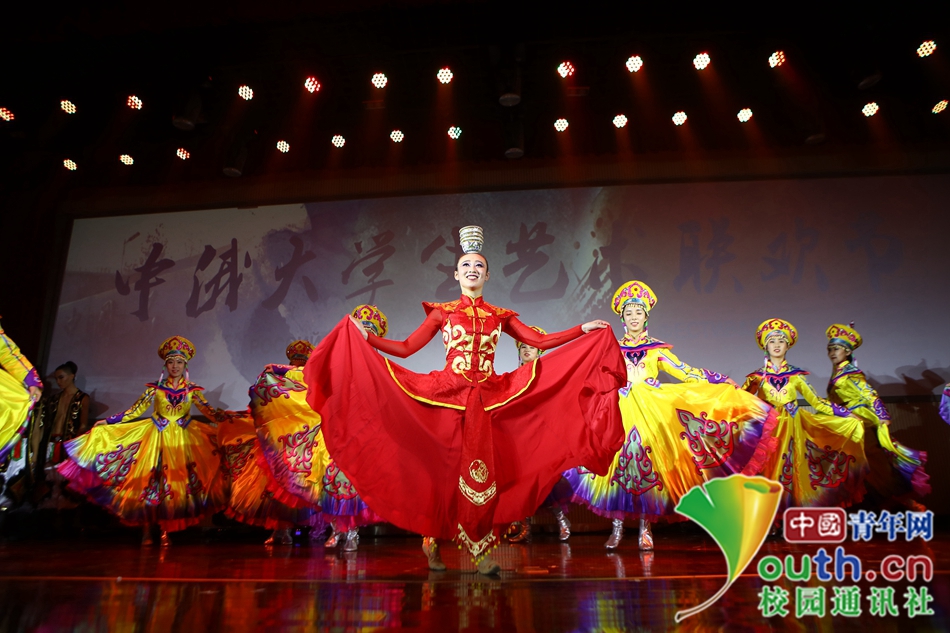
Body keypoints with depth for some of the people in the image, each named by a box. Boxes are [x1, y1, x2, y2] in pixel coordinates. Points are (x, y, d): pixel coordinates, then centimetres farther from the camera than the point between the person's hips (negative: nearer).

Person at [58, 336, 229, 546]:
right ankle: (147, 531, 7)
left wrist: (227, 417, -24)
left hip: (181, 440, 0)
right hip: (156, 438, 0)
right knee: (152, 481, -1)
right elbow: (136, 410, 2)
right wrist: (108, 421, -2)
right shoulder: (156, 387, 0)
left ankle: (165, 531, 7)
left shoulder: (192, 389, 1)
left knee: (176, 483, -2)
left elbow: (208, 410, -8)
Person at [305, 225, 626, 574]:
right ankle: (433, 539, 16)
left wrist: (583, 330, 5)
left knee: (481, 473, -5)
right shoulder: (442, 312, 8)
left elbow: (540, 341, 8)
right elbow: (405, 348, 3)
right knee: (443, 470, 0)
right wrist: (365, 338, -4)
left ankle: (482, 551, 4)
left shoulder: (500, 316, 12)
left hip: (487, 399, 1)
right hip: (447, 397, -1)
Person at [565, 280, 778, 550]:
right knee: (619, 461, -5)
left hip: (652, 410, 0)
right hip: (620, 409, 0)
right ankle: (617, 526, 2)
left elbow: (685, 372, 8)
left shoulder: (657, 348, 9)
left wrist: (722, 382, 4)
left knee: (649, 463, -4)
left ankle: (645, 527, 6)